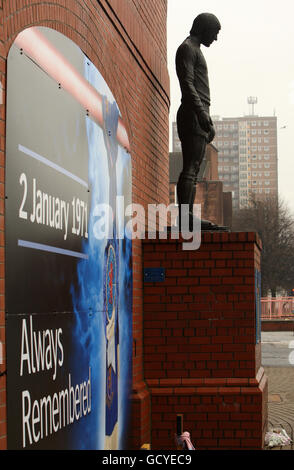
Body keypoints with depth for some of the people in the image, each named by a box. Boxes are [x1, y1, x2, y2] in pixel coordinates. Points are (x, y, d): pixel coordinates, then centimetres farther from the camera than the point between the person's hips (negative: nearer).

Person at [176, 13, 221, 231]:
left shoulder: (196, 50, 28)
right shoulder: (187, 48, -3)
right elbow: (187, 84, -16)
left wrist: (209, 122, 23)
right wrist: (202, 113, -25)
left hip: (199, 118, 10)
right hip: (192, 116, -10)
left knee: (193, 170, 3)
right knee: (190, 168, -16)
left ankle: (188, 217, 0)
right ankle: (184, 217, -22)